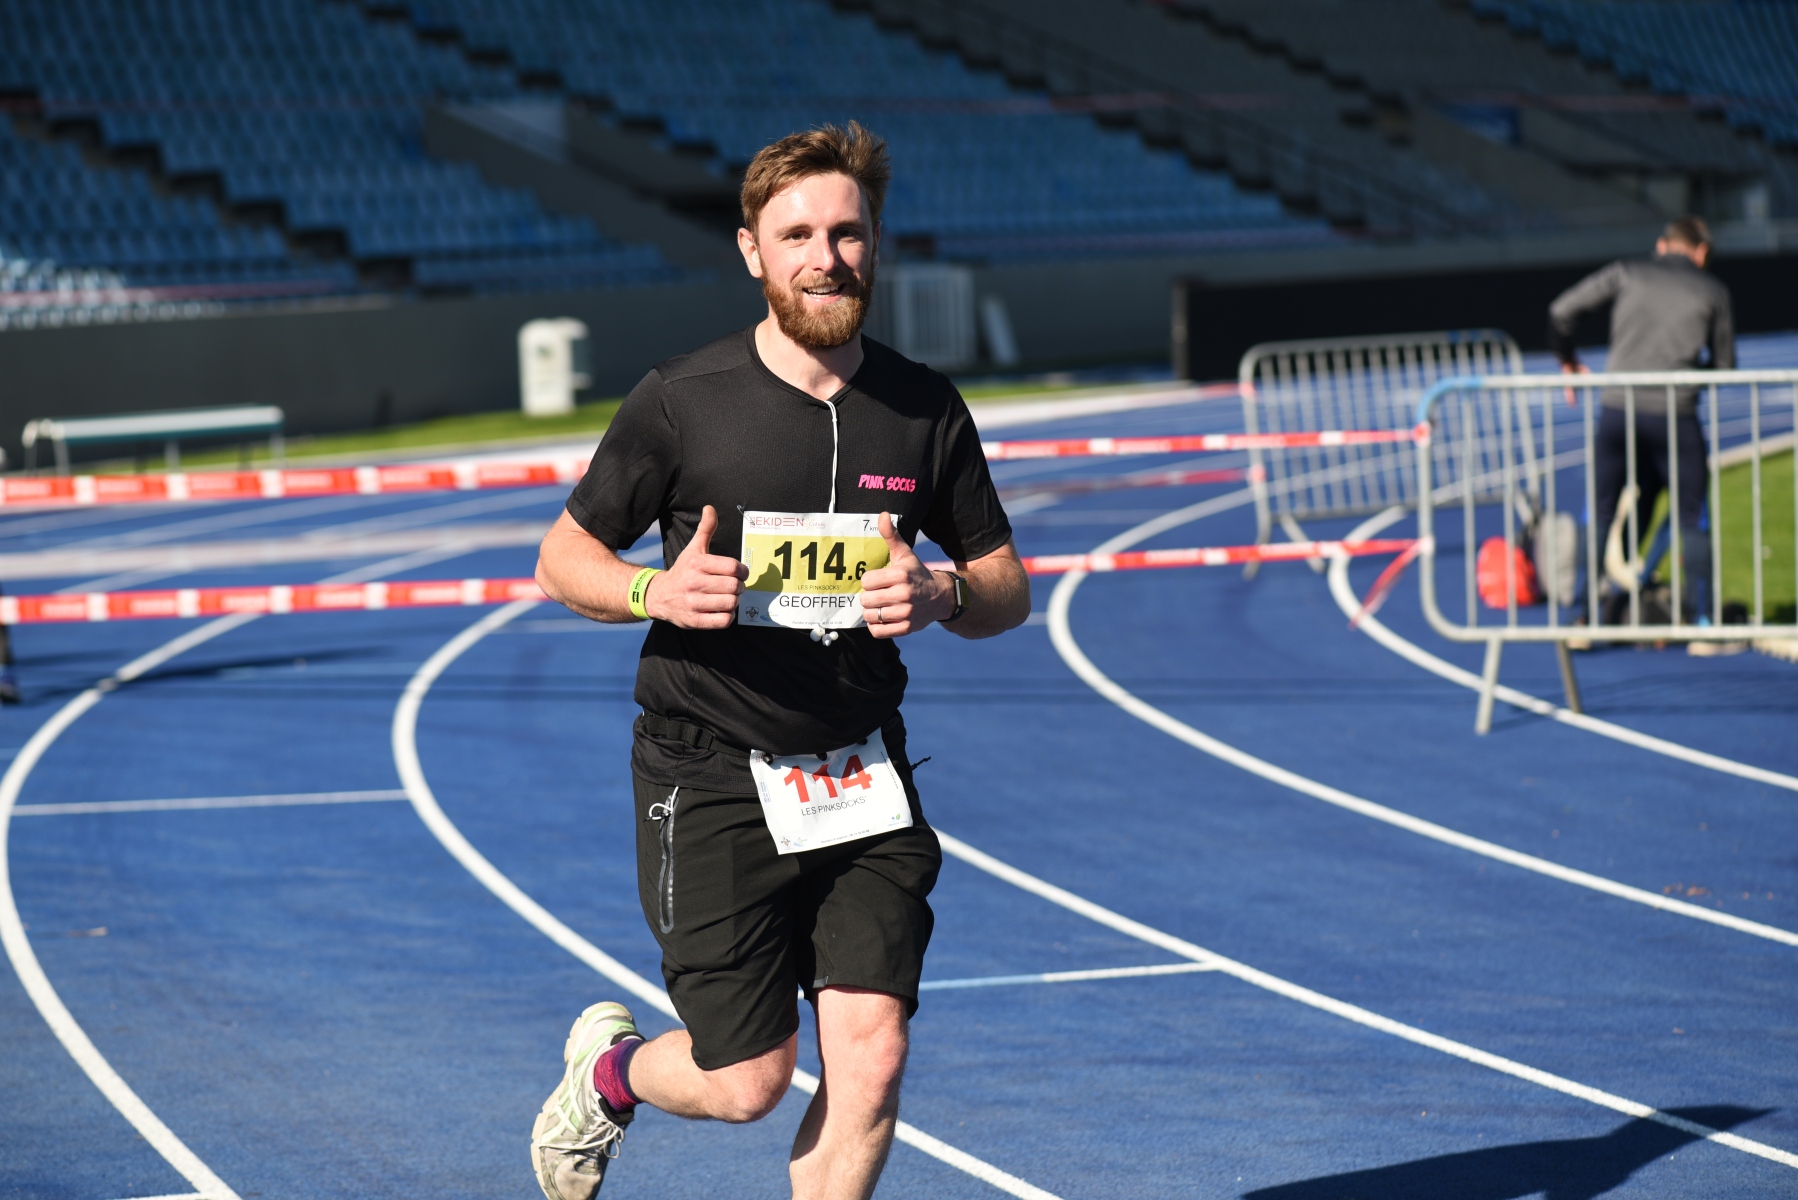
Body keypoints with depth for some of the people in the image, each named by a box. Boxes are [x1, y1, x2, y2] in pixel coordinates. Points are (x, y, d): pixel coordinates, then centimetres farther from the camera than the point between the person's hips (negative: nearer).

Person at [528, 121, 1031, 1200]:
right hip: (713, 778, -3)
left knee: (871, 1053, -9)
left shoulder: (926, 411, 1)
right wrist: (657, 592, -19)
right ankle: (611, 1065, 33)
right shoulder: (682, 403, -7)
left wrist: (942, 595, -14)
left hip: (862, 776, 3)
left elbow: (1008, 586, 10)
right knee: (748, 1084, -2)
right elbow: (564, 557, 2)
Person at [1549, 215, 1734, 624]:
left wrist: (1567, 361, 22)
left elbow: (1561, 310, 5)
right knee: (1693, 516, 9)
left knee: (1600, 513, 9)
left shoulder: (1626, 275, 10)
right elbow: (1724, 365, 13)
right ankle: (1698, 616, 6)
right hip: (1674, 414, -1)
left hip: (1616, 409, 1)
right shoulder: (1713, 291, 8)